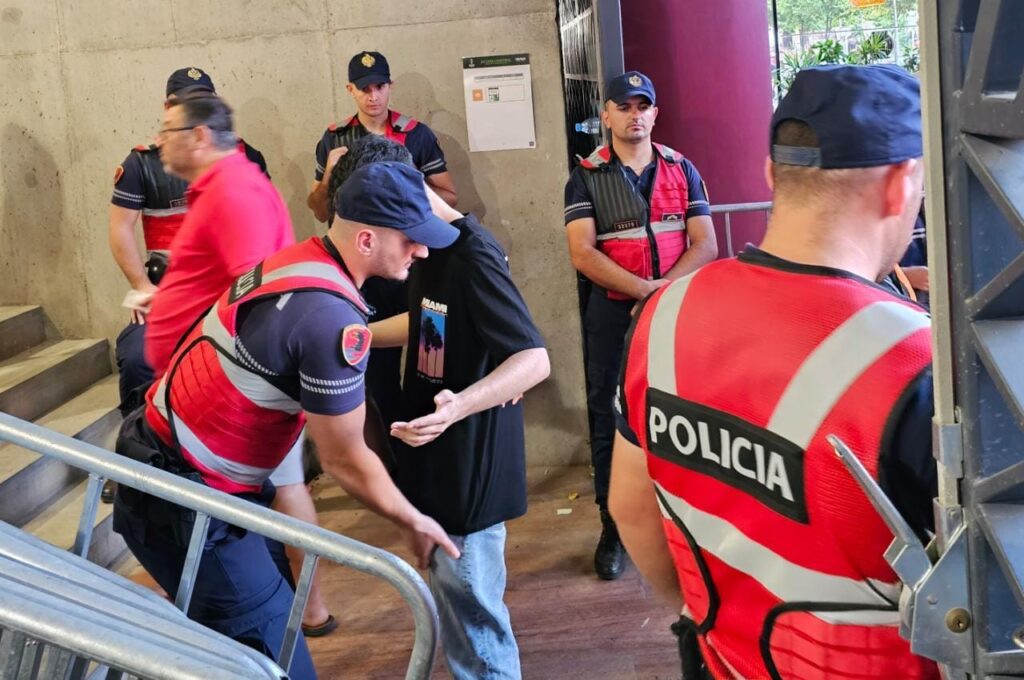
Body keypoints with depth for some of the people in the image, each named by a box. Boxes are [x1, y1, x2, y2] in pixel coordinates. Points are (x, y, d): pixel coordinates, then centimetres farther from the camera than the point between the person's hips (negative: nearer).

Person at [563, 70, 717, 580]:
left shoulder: (681, 170, 7)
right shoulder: (586, 177, 2)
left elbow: (705, 244, 1)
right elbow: (582, 253, -9)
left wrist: (664, 290, -14)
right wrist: (643, 288, -18)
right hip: (613, 314, -1)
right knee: (610, 421, 3)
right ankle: (613, 530, 13)